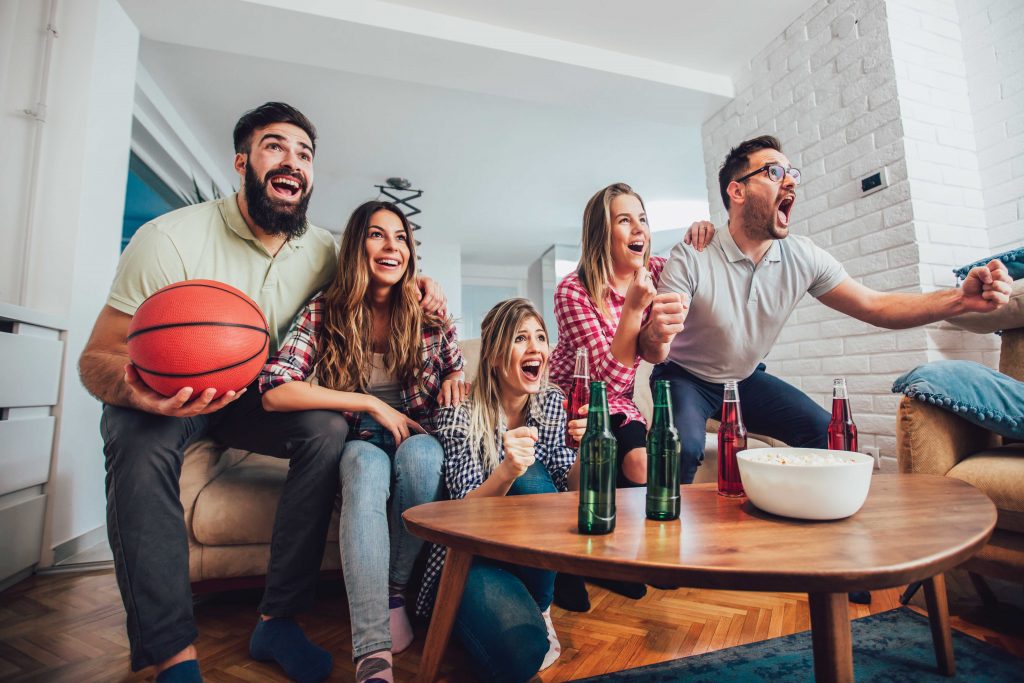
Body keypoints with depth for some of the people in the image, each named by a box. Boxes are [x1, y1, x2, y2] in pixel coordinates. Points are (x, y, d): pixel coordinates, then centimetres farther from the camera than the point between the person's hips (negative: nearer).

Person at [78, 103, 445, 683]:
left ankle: (279, 620, -14)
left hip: (255, 398, 3)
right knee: (141, 439, -35)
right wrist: (135, 388, -41)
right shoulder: (170, 238, -18)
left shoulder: (323, 252, -7)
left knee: (330, 428, -25)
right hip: (165, 398, -2)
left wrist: (415, 287, -12)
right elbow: (96, 357, -16)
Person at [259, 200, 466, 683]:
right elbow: (274, 392, -14)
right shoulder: (324, 313, -4)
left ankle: (395, 589, -11)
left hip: (420, 441, 1)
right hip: (358, 443, -1)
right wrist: (370, 403, -19)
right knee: (367, 465, -35)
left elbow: (461, 379, 11)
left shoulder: (429, 314, 0)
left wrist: (457, 380, -15)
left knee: (417, 455, -34)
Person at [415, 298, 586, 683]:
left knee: (532, 476, -27)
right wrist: (506, 472, -38)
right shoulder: (459, 416, -15)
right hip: (470, 555, -3)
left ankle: (539, 609, -4)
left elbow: (568, 496, -3)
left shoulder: (553, 405, -4)